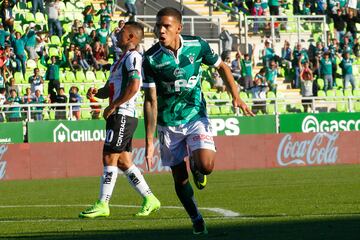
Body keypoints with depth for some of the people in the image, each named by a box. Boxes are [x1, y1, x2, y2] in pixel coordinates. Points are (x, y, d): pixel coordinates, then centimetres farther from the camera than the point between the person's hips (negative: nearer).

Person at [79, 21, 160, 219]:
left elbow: (134, 87, -22)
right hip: (118, 116, 10)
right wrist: (96, 93, 6)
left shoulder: (133, 57, -10)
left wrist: (113, 106, -19)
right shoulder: (121, 60, 22)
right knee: (124, 162, 10)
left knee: (109, 158, -9)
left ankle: (102, 205, -8)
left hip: (123, 115, -10)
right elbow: (109, 89, 27)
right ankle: (150, 199, 13)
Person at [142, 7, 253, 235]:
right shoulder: (151, 59, -13)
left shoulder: (197, 45, -9)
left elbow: (222, 67, 9)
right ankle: (197, 221, 25)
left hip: (196, 117, 0)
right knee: (180, 177, 3)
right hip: (168, 124, 0)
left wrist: (236, 96, -3)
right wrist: (149, 141, -13)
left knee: (206, 165, -21)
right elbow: (151, 101, -11)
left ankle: (197, 166, 17)